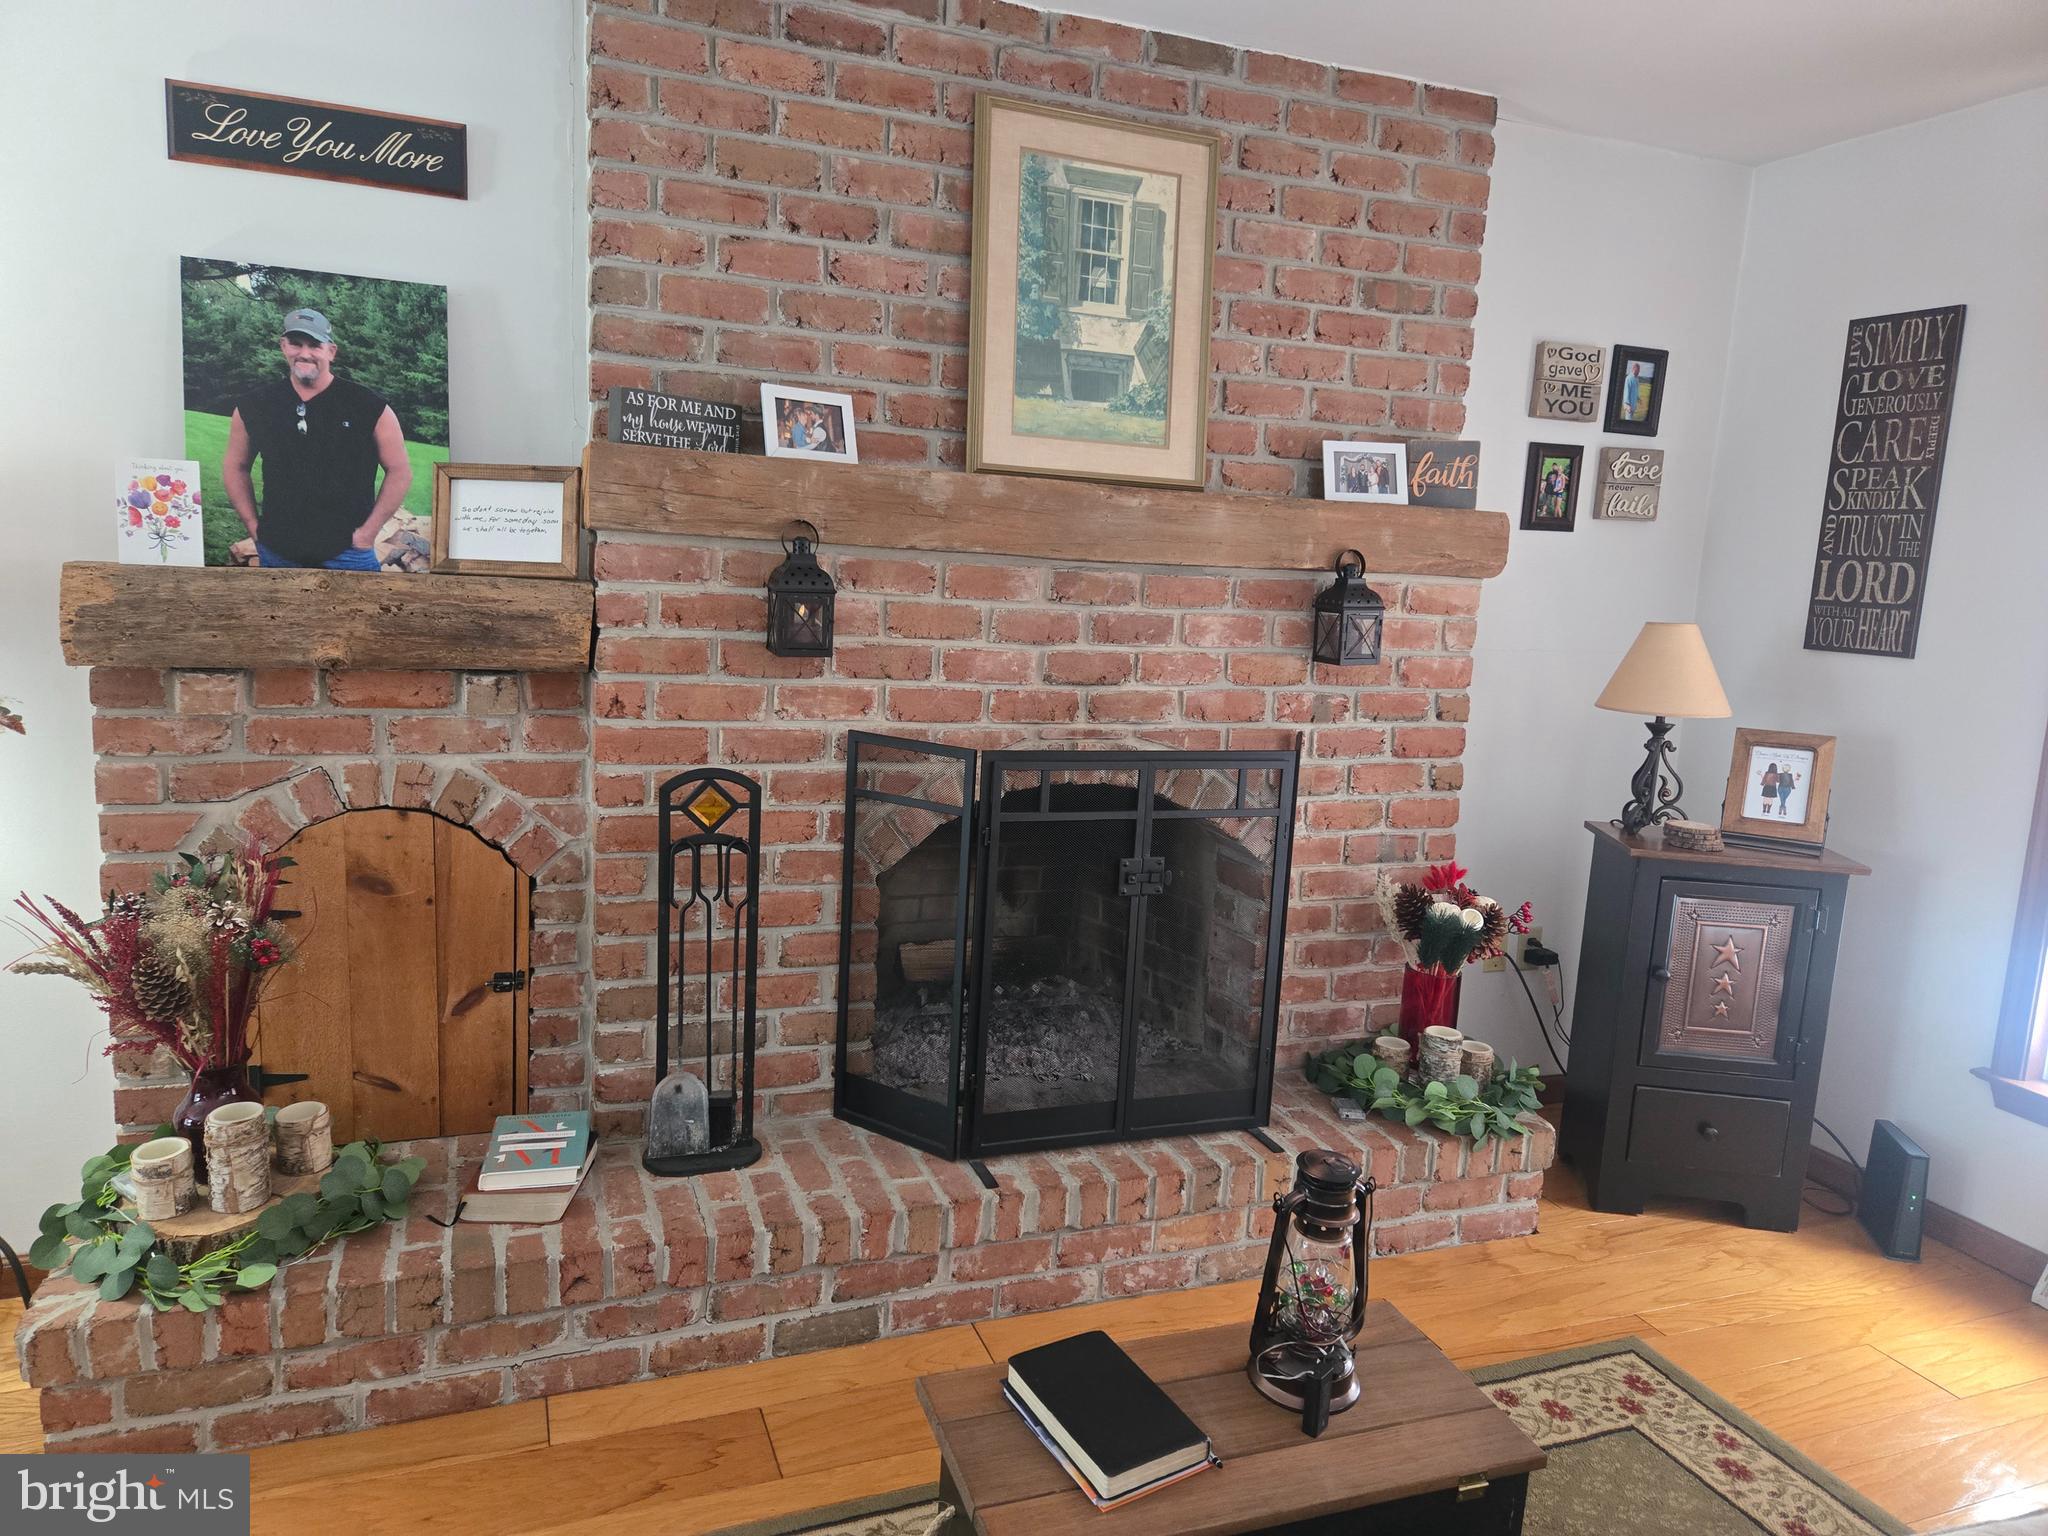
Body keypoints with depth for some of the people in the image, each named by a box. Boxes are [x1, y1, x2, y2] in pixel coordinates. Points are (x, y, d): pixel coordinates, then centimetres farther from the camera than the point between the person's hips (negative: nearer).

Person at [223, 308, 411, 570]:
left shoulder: (370, 407, -6)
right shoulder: (254, 406, 4)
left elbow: (400, 471, -2)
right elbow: (235, 466, 16)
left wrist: (368, 531, -6)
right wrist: (253, 525, 7)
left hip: (347, 553, -3)